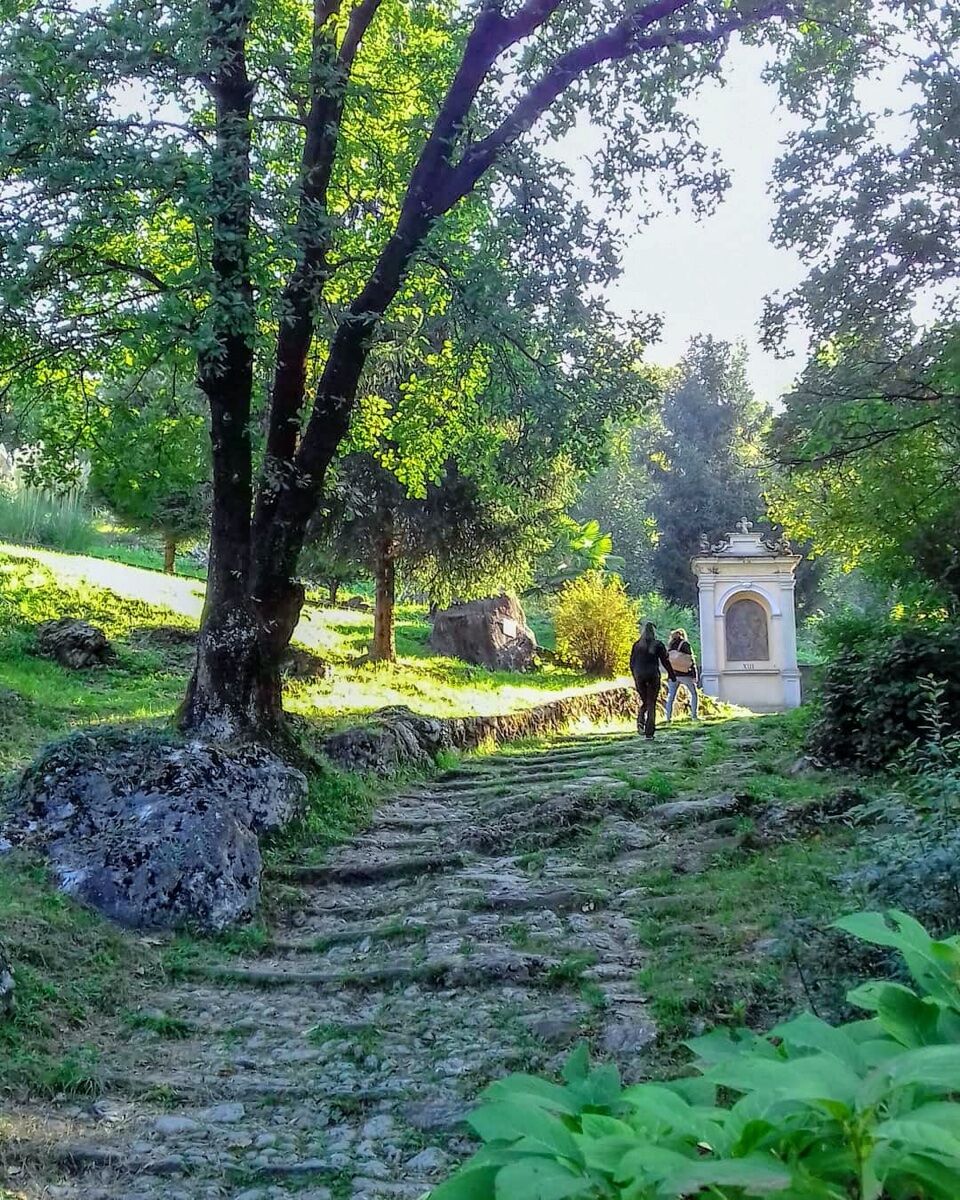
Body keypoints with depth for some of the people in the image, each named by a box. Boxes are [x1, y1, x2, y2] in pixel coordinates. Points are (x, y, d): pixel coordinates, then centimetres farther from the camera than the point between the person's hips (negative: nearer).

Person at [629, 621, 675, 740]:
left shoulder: (637, 645, 5)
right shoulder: (658, 645, -3)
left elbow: (632, 662, 8)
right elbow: (665, 661, 0)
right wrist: (672, 675, 14)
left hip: (639, 676, 2)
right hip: (653, 675, -2)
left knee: (644, 701, 18)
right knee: (651, 703, 3)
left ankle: (640, 721, -9)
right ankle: (649, 733, -2)